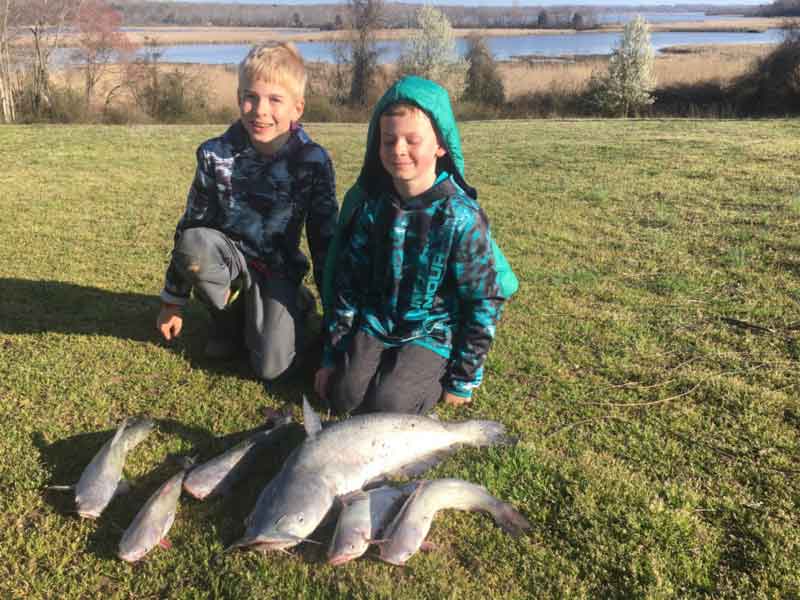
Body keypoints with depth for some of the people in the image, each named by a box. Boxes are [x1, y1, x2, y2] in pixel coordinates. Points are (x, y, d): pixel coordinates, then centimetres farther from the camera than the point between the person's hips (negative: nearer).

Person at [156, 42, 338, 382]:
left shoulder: (313, 162, -14)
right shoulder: (216, 154, -10)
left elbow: (325, 239, -5)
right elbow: (191, 225, -1)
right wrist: (173, 300, 3)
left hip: (277, 267, -1)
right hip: (227, 254, 1)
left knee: (272, 367, -18)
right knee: (193, 245, -35)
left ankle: (295, 306, 16)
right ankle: (230, 314, -4)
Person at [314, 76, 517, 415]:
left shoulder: (461, 218, -19)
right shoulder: (364, 203, -7)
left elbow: (484, 302, -12)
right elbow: (344, 283, 1)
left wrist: (464, 380, -9)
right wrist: (333, 355, 0)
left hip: (431, 332, -3)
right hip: (374, 322, 4)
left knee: (387, 405, -20)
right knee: (344, 396, -14)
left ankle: (429, 372, 11)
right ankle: (392, 364, 16)